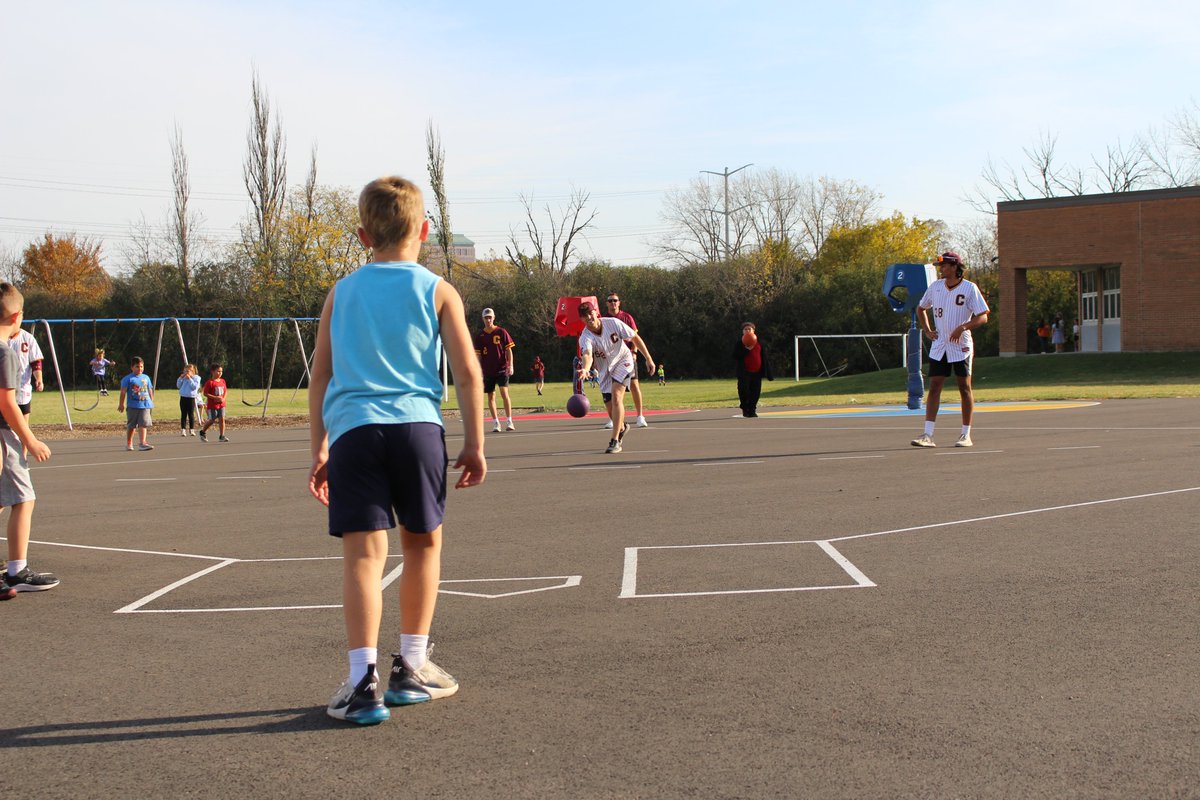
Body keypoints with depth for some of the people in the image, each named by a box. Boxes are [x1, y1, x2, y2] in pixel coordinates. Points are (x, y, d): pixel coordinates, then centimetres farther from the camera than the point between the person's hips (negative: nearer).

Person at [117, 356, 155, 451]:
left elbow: (150, 390, 19)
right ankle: (129, 443, 22)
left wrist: (152, 401, 18)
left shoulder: (146, 378, 12)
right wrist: (121, 404, -7)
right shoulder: (128, 379, -3)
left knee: (143, 424, -8)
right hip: (132, 406, -3)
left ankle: (142, 443, -13)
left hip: (145, 405, 3)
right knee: (131, 426, 8)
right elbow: (123, 392, -4)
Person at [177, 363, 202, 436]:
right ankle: (183, 430, 4)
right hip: (183, 398, 4)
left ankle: (192, 430, 6)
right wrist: (180, 378, -1)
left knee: (191, 415, -1)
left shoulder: (196, 378, -1)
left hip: (191, 398, -4)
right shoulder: (183, 378, 12)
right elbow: (178, 386, 10)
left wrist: (189, 379, -17)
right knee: (183, 414, 3)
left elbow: (194, 386, -14)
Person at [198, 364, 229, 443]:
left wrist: (224, 398, -4)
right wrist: (215, 398, -21)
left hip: (221, 404, 5)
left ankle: (221, 436, 1)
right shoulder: (210, 382, -12)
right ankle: (203, 432, 25)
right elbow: (205, 393, -14)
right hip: (212, 404, -5)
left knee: (222, 419, -2)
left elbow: (226, 391, 16)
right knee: (212, 420, 2)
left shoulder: (222, 381, 8)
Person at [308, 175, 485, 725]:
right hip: (417, 426, -1)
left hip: (352, 430, 1)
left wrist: (319, 450, 19)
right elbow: (467, 372, 2)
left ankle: (363, 680, -10)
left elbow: (320, 376, 14)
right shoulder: (437, 291, 7)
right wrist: (474, 444, 8)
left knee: (363, 554, -1)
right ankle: (411, 668, 23)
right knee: (423, 543, 15)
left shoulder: (341, 293, 14)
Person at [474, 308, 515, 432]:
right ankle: (496, 423, 11)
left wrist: (510, 365, -8)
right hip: (487, 370, 3)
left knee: (504, 393, -14)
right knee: (491, 396, 4)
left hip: (502, 368, -3)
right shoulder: (480, 335, 7)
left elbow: (509, 350, 1)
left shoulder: (501, 332, 1)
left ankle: (510, 421, -10)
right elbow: (478, 355, 9)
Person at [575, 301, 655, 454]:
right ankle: (622, 427, 42)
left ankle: (615, 441, -25)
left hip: (623, 361, -2)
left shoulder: (613, 323, -21)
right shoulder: (585, 338, -23)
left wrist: (648, 359, -7)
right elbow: (587, 354, -45)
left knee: (616, 395, -24)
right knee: (611, 409, 5)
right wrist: (585, 369, -68)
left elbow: (635, 337, -9)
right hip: (605, 370, 2)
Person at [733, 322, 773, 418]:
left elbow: (764, 357, 9)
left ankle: (752, 410, 14)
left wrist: (768, 373, 6)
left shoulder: (759, 342, 10)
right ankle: (745, 409, 13)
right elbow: (735, 356, -8)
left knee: (756, 392, 2)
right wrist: (746, 349, -20)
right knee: (744, 391, -6)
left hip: (757, 372, 3)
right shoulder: (739, 342, 2)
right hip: (744, 372, -3)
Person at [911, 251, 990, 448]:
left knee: (964, 388, 3)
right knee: (934, 387, -3)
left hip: (961, 346, -4)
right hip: (939, 346, 4)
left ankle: (966, 435, 11)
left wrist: (962, 327, -24)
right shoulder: (935, 287, 6)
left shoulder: (969, 288, -8)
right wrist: (927, 330, 10)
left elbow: (983, 317, -11)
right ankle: (928, 435, -6)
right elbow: (921, 308, 22)